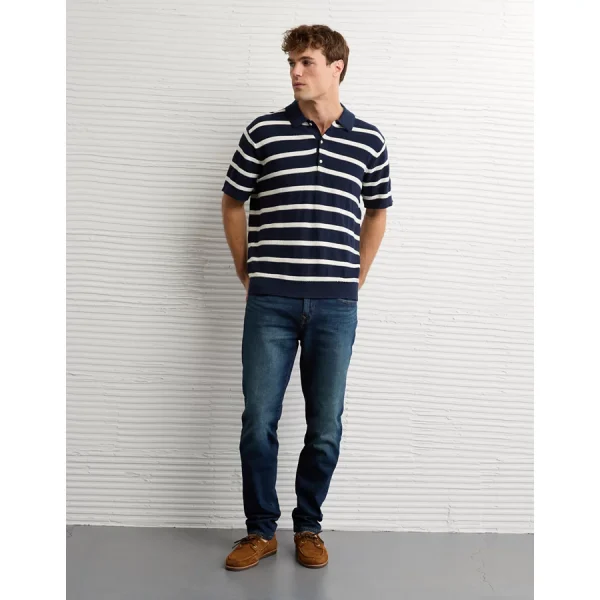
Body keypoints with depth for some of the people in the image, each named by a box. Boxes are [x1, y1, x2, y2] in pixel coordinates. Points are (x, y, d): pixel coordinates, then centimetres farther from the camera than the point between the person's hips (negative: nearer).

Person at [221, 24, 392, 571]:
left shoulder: (368, 139, 6)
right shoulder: (263, 132, 3)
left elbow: (376, 211, 18)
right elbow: (233, 204, 12)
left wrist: (356, 279, 13)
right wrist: (248, 275, 9)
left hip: (336, 305, 1)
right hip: (270, 302, 0)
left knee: (326, 427, 8)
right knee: (258, 421, 4)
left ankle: (309, 527, 27)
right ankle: (260, 530, 23)